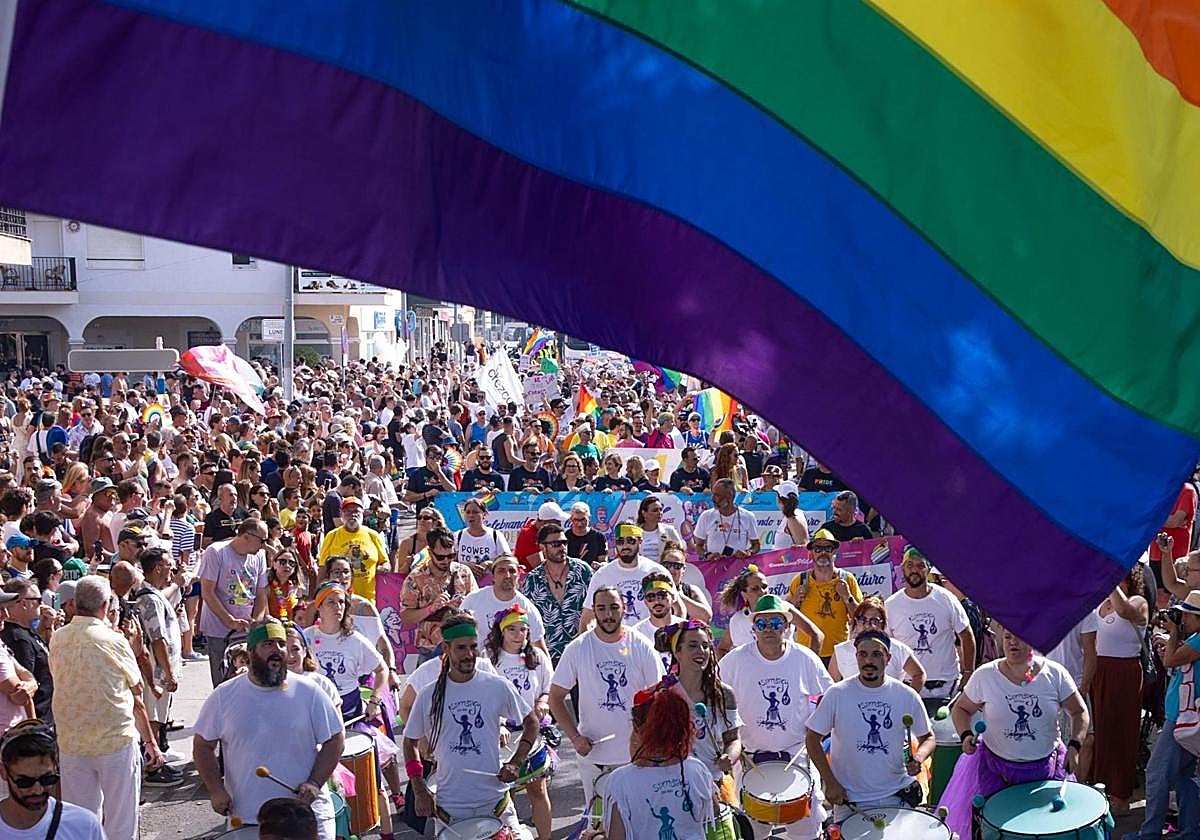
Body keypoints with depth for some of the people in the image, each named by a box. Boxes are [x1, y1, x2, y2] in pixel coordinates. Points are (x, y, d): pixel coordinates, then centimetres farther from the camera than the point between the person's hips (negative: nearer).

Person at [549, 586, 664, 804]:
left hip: (636, 755, 0)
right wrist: (575, 737, -10)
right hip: (592, 753, 0)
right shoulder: (577, 649, -5)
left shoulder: (641, 647, -4)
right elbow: (556, 698, -1)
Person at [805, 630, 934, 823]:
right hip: (849, 800, -1)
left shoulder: (907, 696, -4)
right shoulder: (837, 694, -9)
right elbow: (812, 738, -2)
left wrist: (919, 757, -14)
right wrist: (830, 782, -9)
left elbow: (928, 737, 8)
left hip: (897, 797, 1)